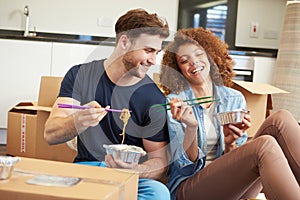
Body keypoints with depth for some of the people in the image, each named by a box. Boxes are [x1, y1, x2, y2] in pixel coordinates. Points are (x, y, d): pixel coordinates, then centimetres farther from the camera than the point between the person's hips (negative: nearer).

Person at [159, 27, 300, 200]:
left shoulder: (235, 99, 11)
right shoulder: (174, 103, 0)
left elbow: (236, 162, 10)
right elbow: (187, 162, -6)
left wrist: (230, 143, -12)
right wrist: (191, 127, -24)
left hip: (230, 184, 5)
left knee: (280, 119, -17)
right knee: (264, 145, -31)